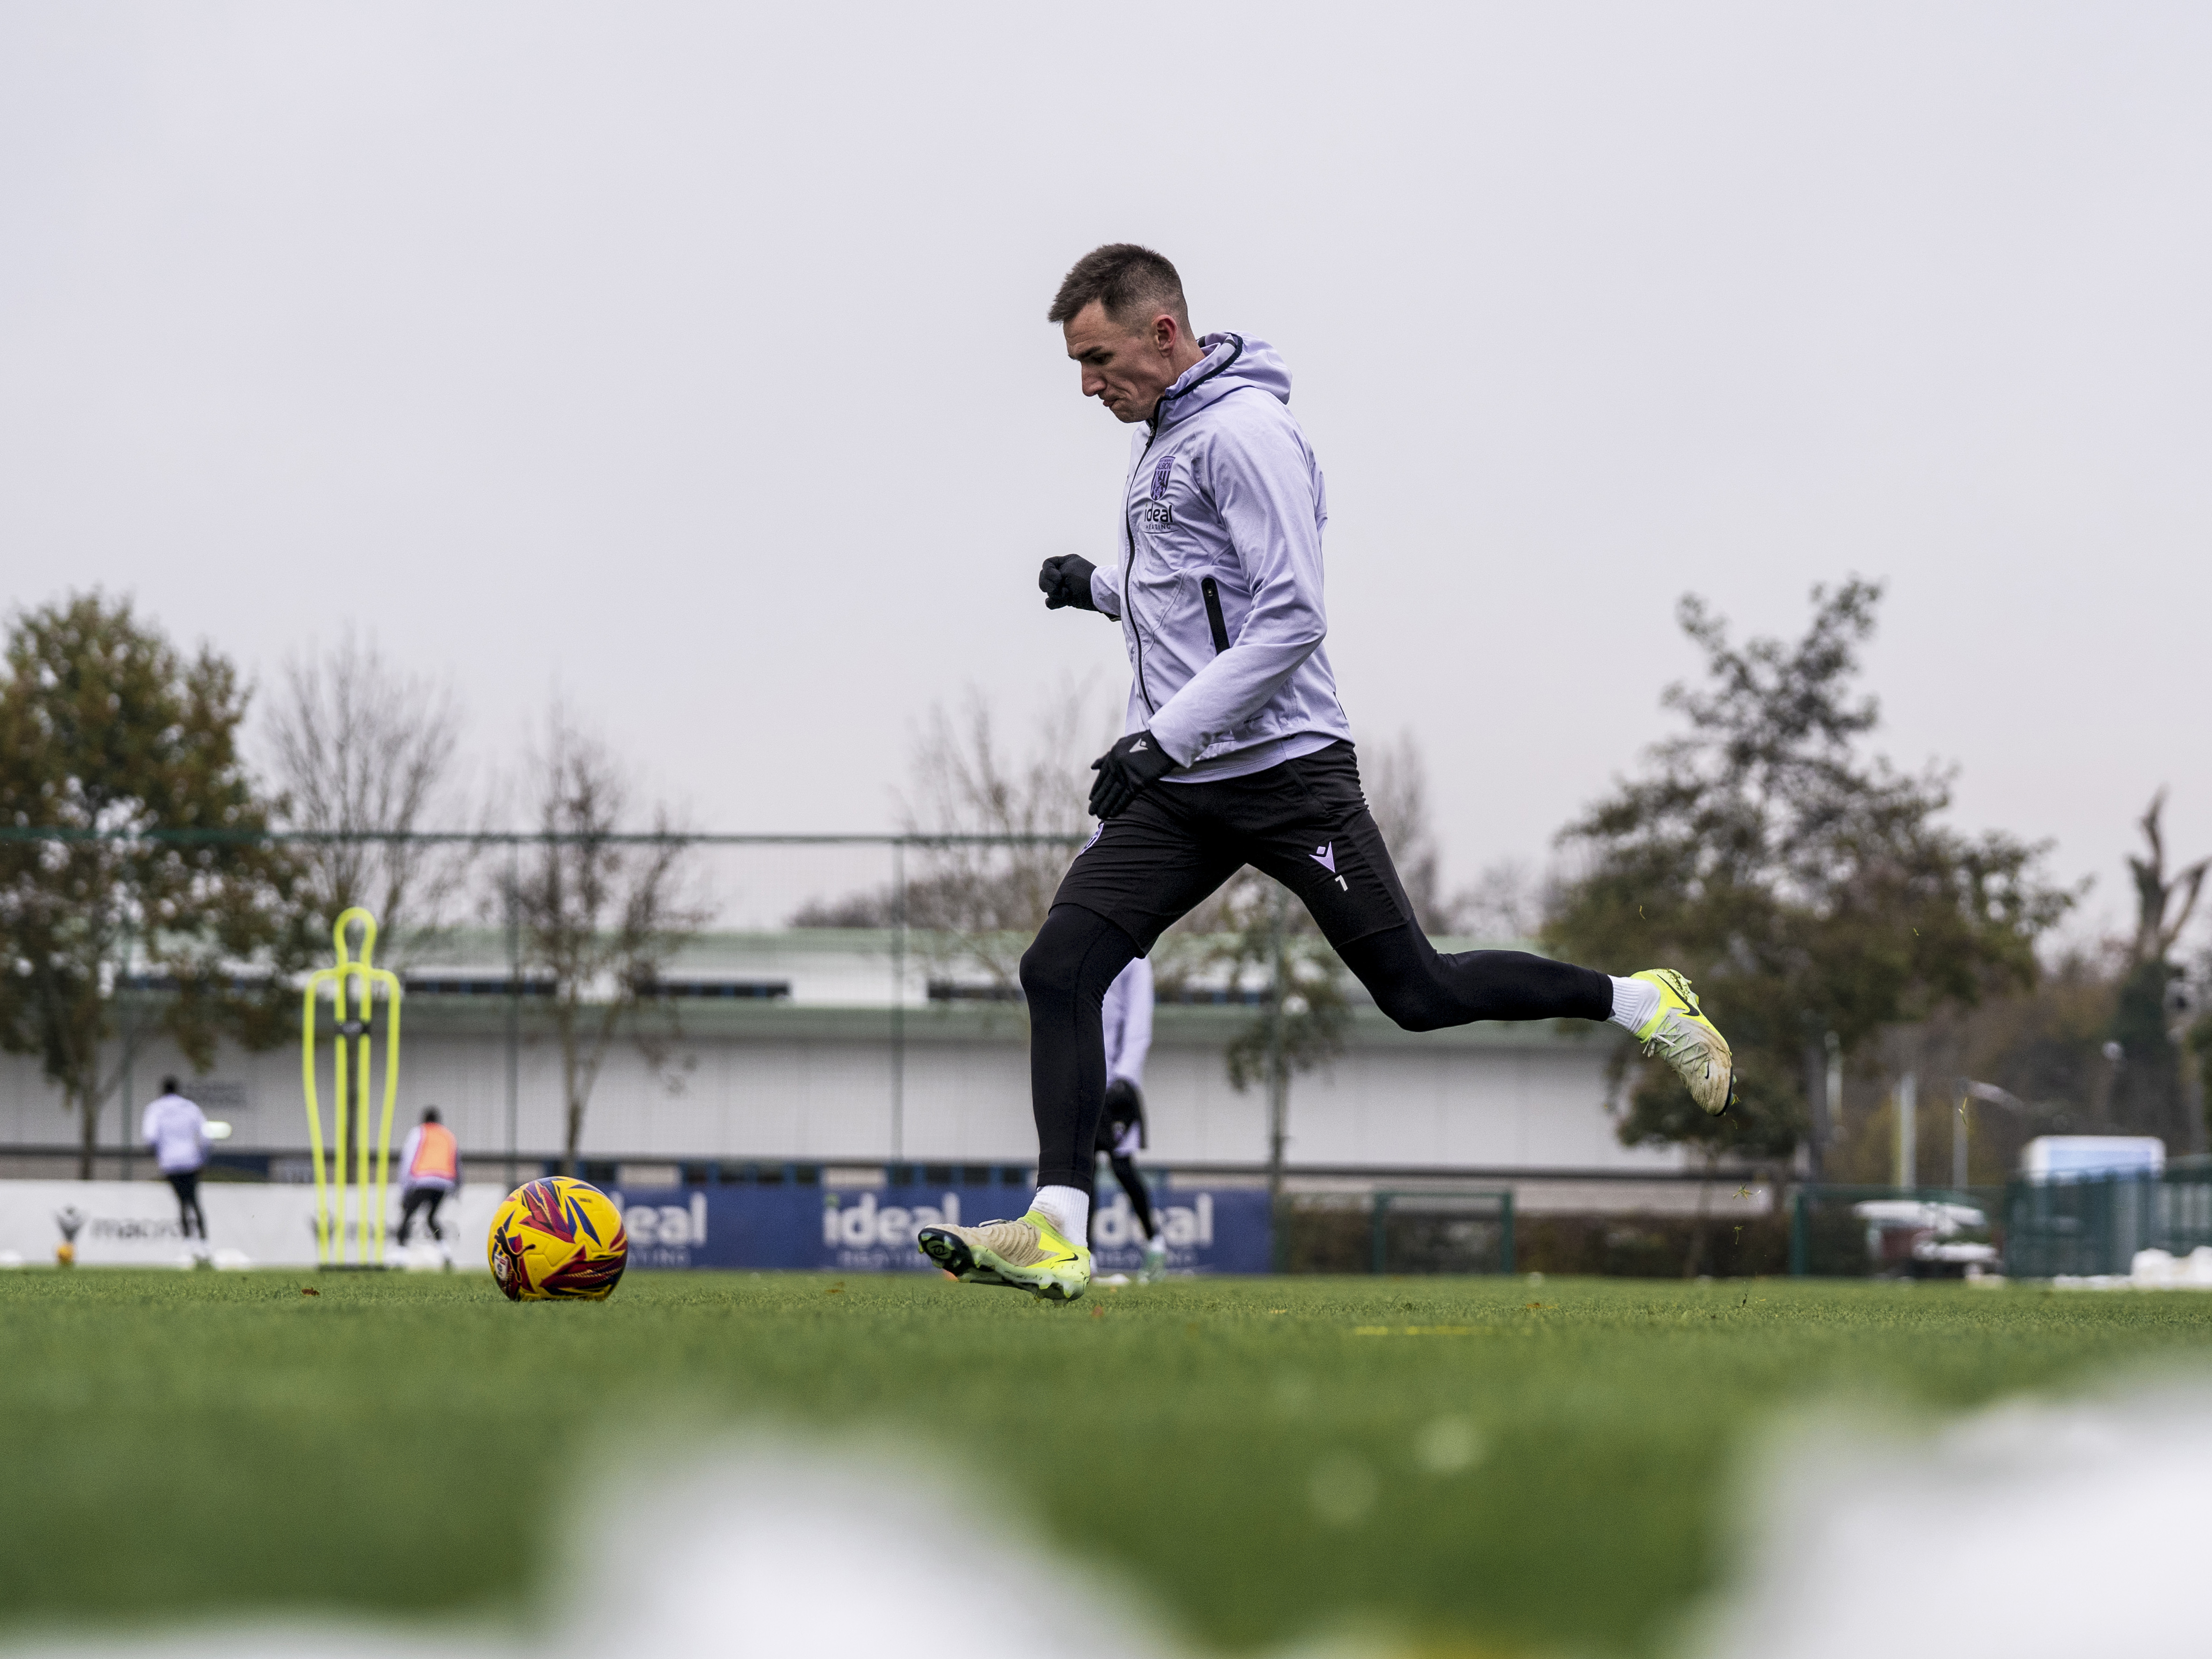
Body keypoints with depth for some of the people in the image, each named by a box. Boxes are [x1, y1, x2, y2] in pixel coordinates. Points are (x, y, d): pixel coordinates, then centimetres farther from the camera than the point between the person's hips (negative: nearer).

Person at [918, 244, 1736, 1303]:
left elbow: (1289, 619, -21)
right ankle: (1055, 1234, -12)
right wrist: (1101, 587, 13)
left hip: (1284, 769, -8)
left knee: (1419, 993, -3)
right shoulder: (1159, 438, 16)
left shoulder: (1245, 432, -14)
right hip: (1173, 782, 8)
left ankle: (1640, 1005, 17)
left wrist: (1163, 739, -23)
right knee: (1059, 967, -8)